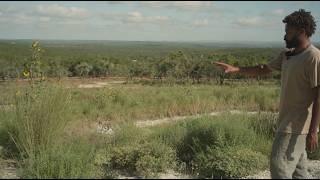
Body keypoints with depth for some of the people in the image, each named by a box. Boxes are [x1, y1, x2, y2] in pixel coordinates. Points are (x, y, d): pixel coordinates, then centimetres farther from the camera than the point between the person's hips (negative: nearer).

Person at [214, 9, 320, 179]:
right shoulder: (286, 55, 10)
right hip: (287, 121, 8)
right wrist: (235, 69, 10)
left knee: (279, 166, -7)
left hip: (297, 125, -8)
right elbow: (263, 69, 21)